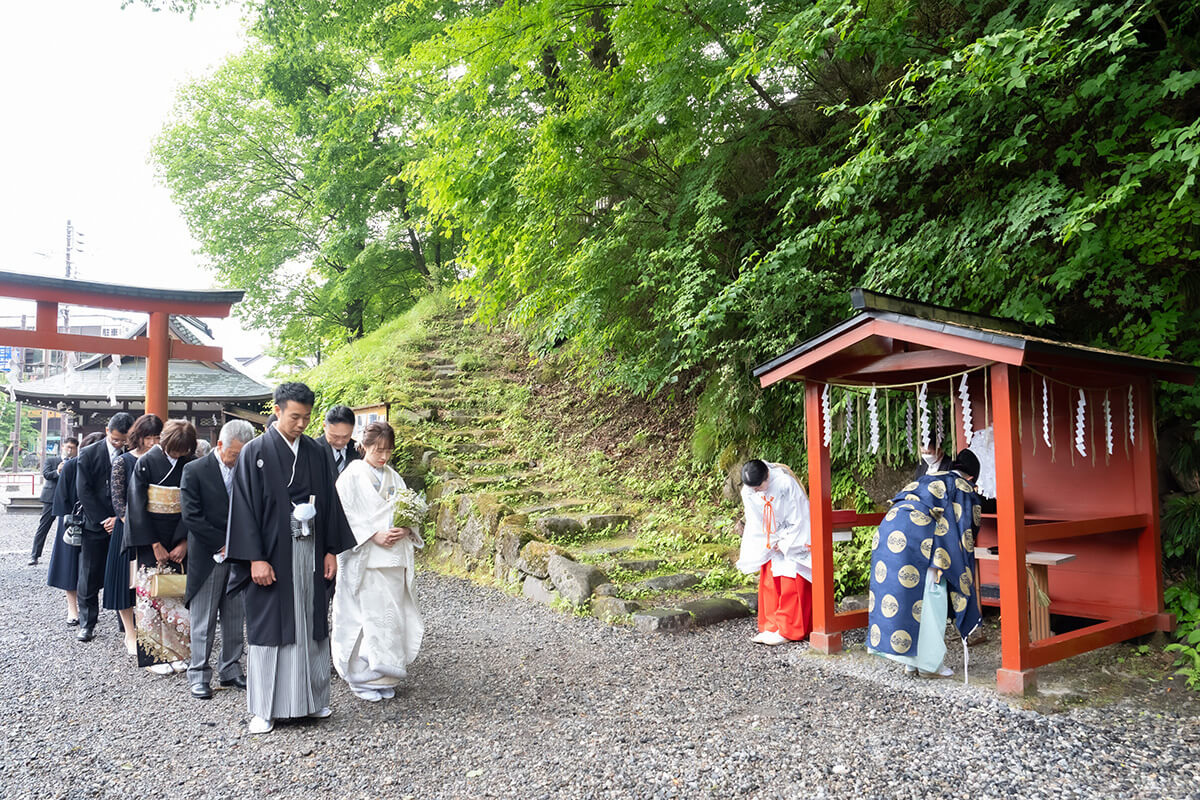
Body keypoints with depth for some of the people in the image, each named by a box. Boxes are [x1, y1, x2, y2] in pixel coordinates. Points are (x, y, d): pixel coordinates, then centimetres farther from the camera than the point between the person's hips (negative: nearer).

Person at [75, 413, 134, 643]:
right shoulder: (88, 454, -1)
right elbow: (84, 491, -4)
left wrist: (119, 518, -9)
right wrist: (103, 520, -9)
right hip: (95, 526, 0)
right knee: (90, 578, 6)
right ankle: (87, 624, 18)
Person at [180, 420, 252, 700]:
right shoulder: (195, 471, -8)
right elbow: (192, 517, -12)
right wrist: (223, 543, -13)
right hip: (207, 557, -4)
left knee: (236, 618, 10)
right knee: (203, 621, 5)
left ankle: (230, 669, 22)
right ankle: (198, 675, 16)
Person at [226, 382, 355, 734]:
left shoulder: (316, 453, 6)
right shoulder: (255, 453, -5)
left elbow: (329, 502, 10)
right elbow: (244, 507, -8)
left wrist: (331, 550, 6)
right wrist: (255, 558, -14)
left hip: (310, 553, 4)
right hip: (272, 556, -4)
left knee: (311, 625, 10)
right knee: (269, 626, 4)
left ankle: (312, 698, 22)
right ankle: (265, 708, 15)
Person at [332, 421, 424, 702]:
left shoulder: (394, 478, 14)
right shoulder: (351, 477, -2)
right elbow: (344, 517, -7)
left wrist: (405, 529, -5)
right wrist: (374, 535, -16)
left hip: (394, 558, 5)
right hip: (364, 559, -5)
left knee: (391, 617, 5)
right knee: (365, 618, -4)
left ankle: (384, 678, 16)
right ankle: (363, 678, 9)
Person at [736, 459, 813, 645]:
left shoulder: (785, 484, -26)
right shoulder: (748, 492, -11)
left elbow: (797, 518, -18)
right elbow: (755, 523, 1)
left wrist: (784, 542, -14)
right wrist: (769, 544, -4)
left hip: (792, 540, -5)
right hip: (770, 543, 5)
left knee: (790, 585, -6)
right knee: (769, 583, 4)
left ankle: (787, 630, -2)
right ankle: (771, 628, 10)